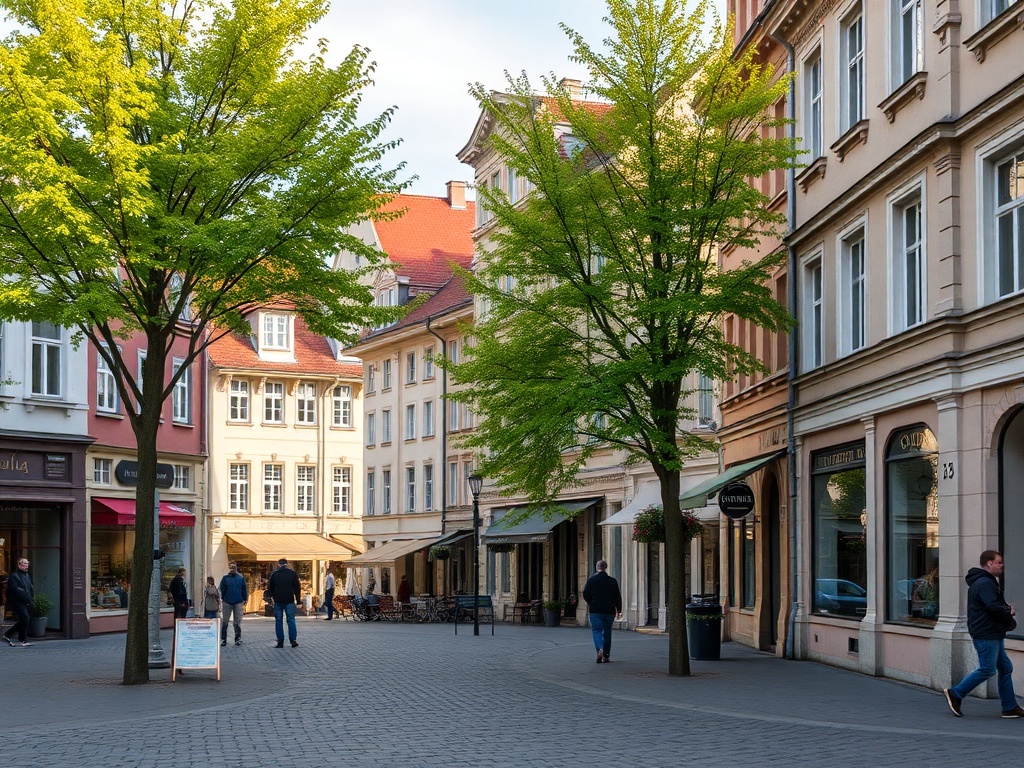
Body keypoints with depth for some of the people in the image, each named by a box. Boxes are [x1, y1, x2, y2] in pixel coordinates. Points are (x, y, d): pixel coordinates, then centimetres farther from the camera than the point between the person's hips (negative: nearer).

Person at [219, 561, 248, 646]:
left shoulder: (241, 578, 3)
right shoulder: (225, 578, 1)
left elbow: (244, 589, 6)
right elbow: (222, 589, 2)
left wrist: (244, 599, 1)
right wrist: (223, 599, -5)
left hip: (238, 602, 0)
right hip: (227, 602, 0)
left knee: (238, 622, 4)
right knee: (225, 621, 3)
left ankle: (238, 639, 10)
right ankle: (223, 639, 9)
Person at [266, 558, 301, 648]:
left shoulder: (274, 574, 1)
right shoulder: (292, 573, 0)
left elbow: (270, 588, 7)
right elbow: (297, 587, 1)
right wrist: (298, 599, 9)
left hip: (278, 601, 0)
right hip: (290, 601, 0)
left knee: (278, 621, 5)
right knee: (291, 620, 4)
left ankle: (280, 641, 2)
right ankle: (293, 640, -4)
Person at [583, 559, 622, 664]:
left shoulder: (591, 580, -3)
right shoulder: (612, 581, 1)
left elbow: (585, 595, -2)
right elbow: (618, 597, 4)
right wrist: (618, 610, 13)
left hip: (595, 611, -2)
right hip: (609, 611, 2)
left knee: (597, 631, -2)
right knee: (607, 632, 12)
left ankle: (600, 649, -28)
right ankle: (606, 656, 15)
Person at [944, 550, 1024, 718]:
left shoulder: (986, 582, 20)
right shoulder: (985, 583, -16)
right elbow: (993, 607, -26)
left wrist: (1007, 609, 0)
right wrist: (1009, 613, -8)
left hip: (993, 634, 11)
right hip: (986, 635, -11)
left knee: (1005, 668, 11)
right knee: (987, 669, -9)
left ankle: (1010, 707, 13)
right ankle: (955, 694, -1)